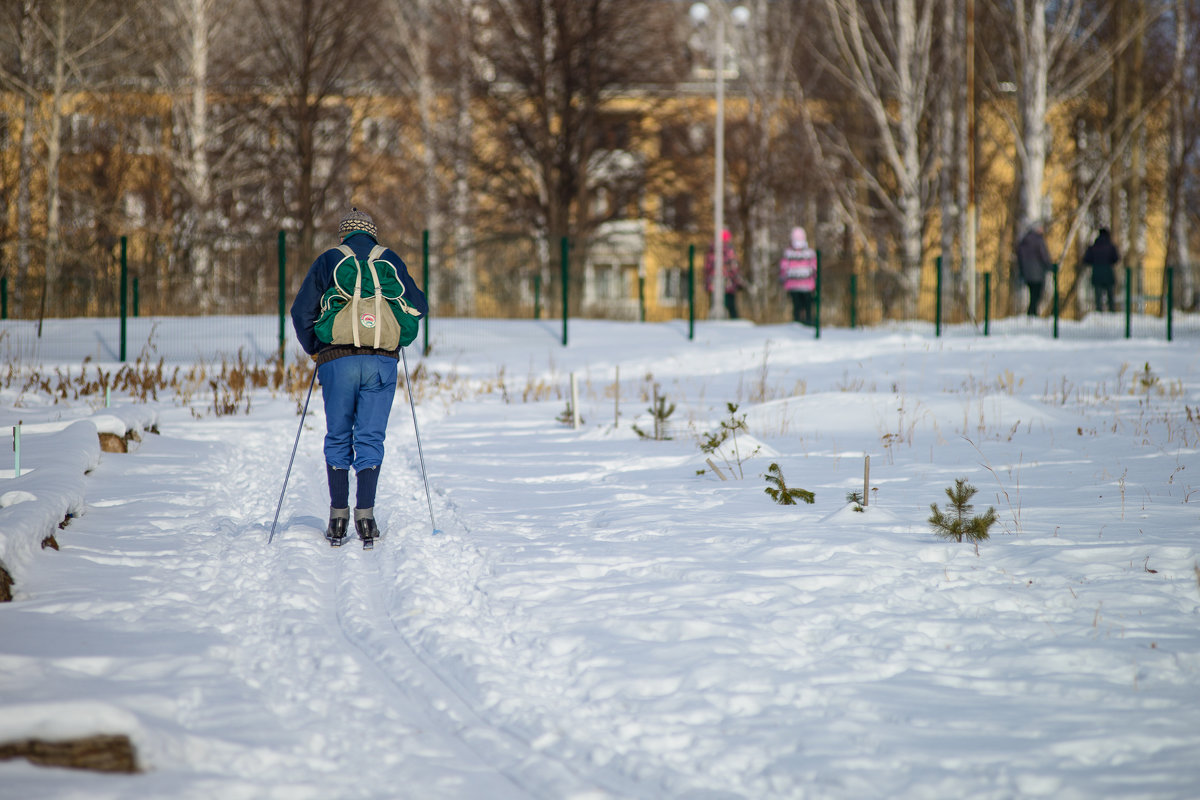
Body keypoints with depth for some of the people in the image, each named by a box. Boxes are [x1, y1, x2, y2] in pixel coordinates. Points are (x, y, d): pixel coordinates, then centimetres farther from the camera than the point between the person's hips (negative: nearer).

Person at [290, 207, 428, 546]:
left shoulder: (328, 260, 7)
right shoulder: (390, 261, 11)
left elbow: (302, 309, 3)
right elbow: (418, 306, 12)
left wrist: (314, 350, 15)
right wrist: (397, 339, 26)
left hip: (338, 361, 0)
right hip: (382, 363, 1)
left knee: (338, 438, 9)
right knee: (370, 438, 3)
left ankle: (338, 517, 5)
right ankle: (365, 513, -7)